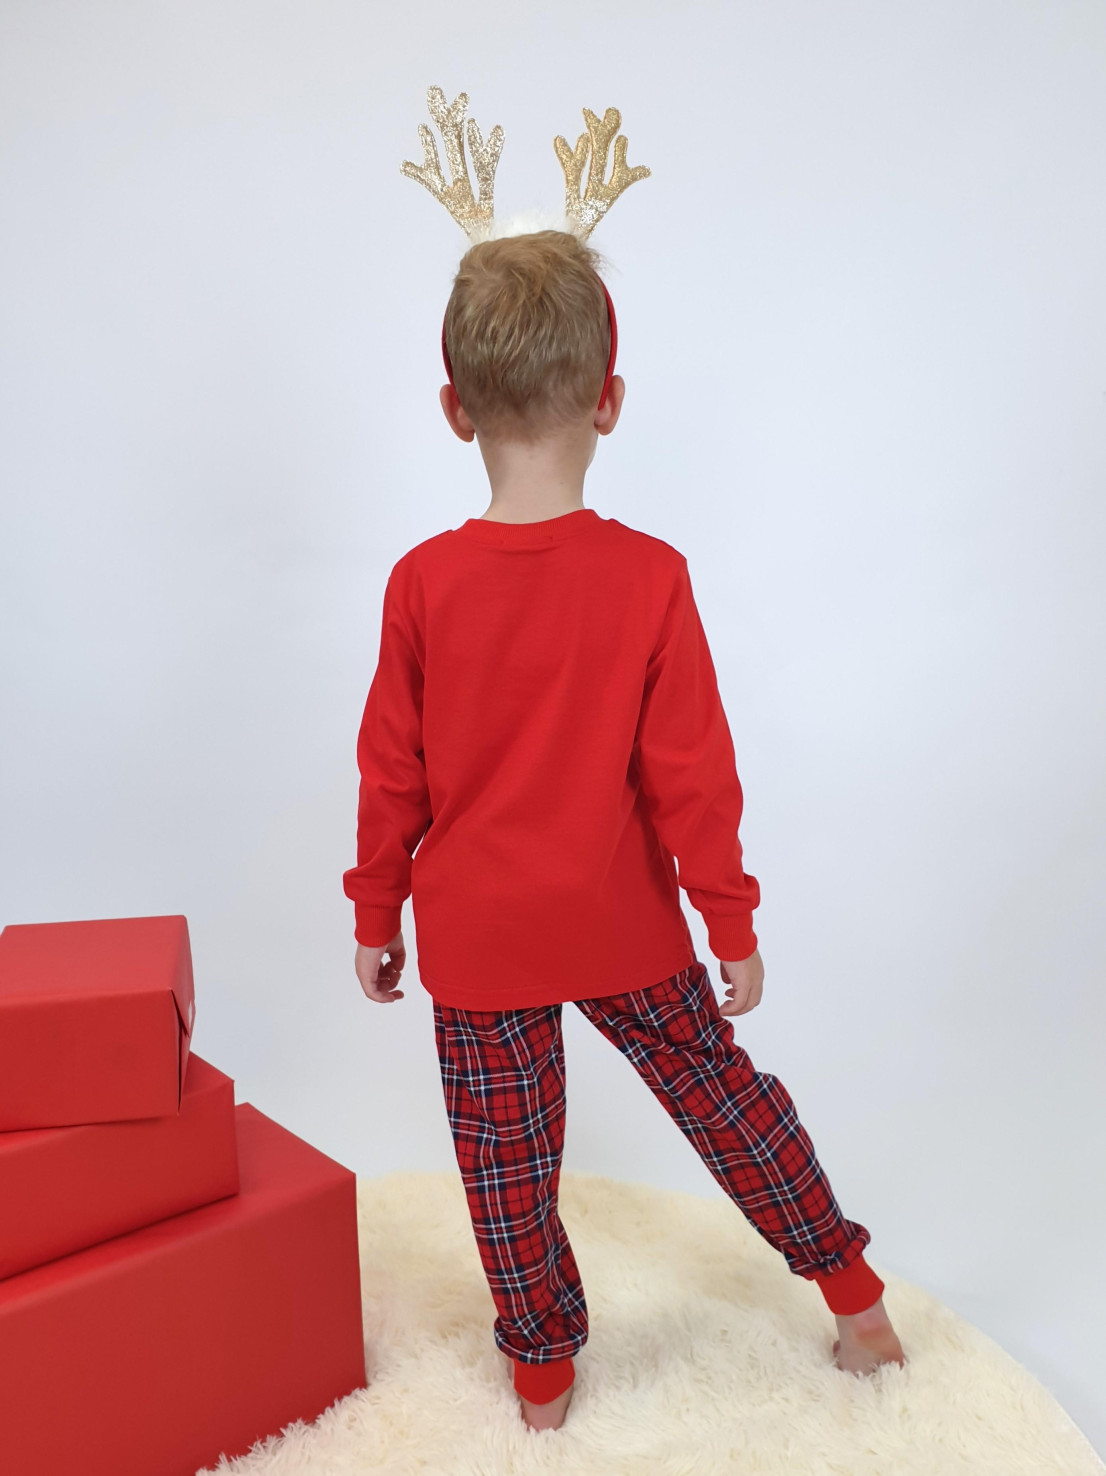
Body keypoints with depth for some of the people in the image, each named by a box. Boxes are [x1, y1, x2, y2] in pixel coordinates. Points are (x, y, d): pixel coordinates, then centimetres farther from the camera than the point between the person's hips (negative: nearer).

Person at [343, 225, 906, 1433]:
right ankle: (855, 1296, 36)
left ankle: (542, 1374, 35)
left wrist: (376, 915, 8)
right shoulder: (649, 577, -15)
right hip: (623, 928, 0)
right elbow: (692, 773, -11)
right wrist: (731, 923, 0)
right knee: (722, 1092, 20)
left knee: (506, 1158, 16)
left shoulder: (422, 583, -12)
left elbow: (390, 774, -5)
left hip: (475, 934, 0)